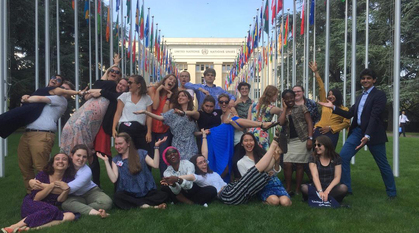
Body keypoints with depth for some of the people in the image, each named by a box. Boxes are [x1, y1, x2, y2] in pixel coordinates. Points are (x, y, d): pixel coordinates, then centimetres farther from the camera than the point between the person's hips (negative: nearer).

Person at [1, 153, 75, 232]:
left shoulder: (68, 179, 0)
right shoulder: (42, 175, -5)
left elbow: (59, 201, -5)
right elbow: (35, 198, -10)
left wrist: (66, 190, -24)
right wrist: (51, 186, -21)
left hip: (51, 210, 3)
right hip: (31, 207, -3)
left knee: (71, 216, -28)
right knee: (52, 210, -35)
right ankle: (14, 227, -30)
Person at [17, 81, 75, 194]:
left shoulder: (61, 99, 6)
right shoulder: (51, 98, 30)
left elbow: (39, 99, -2)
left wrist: (26, 99, 15)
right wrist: (27, 98, 7)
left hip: (42, 135, -8)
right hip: (27, 134, 8)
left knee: (41, 168, -12)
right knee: (24, 167, 6)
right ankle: (31, 193, 19)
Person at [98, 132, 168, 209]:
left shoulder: (140, 153, 5)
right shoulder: (115, 160, 7)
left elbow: (155, 165, -8)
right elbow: (113, 179, -8)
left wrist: (156, 147, -13)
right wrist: (106, 161, -9)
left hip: (146, 191, 0)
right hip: (128, 193, 0)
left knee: (163, 195, -25)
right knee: (117, 197, -33)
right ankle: (148, 205, -25)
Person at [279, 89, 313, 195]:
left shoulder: (301, 108, 6)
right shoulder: (283, 112, 15)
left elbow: (309, 122, -1)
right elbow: (281, 122, -6)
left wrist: (310, 138, -12)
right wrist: (285, 108, 2)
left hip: (302, 140, -3)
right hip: (289, 141, 3)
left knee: (299, 165, 0)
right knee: (287, 164, -6)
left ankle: (297, 190, 10)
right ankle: (288, 189, 7)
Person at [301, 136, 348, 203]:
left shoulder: (336, 158, 1)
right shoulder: (313, 158, 0)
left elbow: (337, 177, -5)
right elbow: (315, 176, -14)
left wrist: (327, 191, -21)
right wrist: (320, 191, -31)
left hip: (331, 188, 1)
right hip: (317, 187, -1)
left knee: (343, 188, -32)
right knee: (304, 188, -31)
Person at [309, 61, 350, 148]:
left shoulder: (344, 109, 9)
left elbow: (346, 123, -1)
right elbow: (321, 88, 12)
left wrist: (330, 127, -10)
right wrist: (316, 72, 10)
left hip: (332, 134, -2)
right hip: (319, 131, 3)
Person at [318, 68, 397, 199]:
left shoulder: (379, 95, -5)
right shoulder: (359, 97, 18)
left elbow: (374, 117, -17)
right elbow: (349, 114, 14)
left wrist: (367, 136, -26)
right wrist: (333, 107, 5)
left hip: (373, 133, -6)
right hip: (357, 131, 6)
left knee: (383, 164, 6)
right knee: (343, 157, -7)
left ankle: (392, 192, 26)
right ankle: (346, 188, 2)